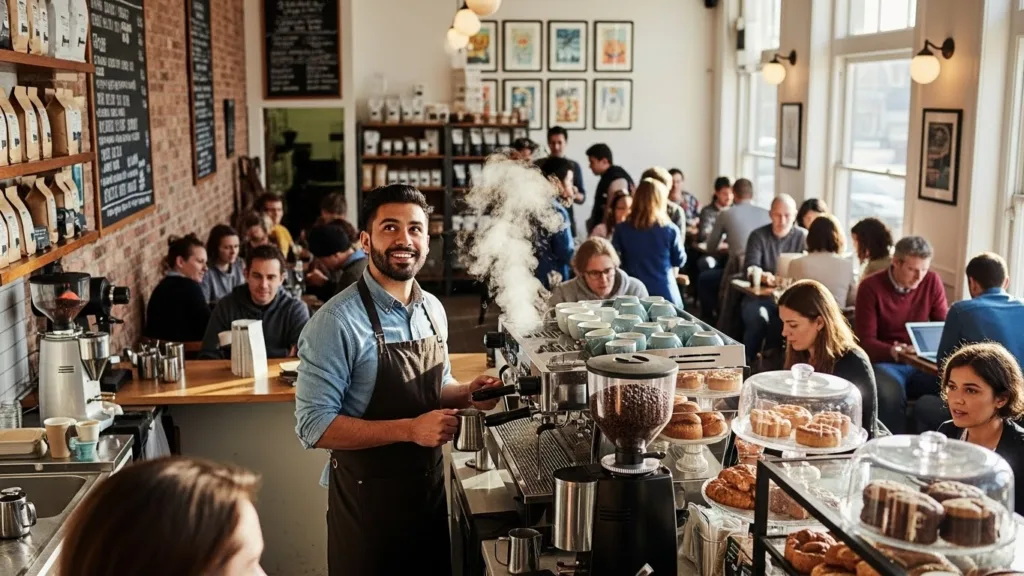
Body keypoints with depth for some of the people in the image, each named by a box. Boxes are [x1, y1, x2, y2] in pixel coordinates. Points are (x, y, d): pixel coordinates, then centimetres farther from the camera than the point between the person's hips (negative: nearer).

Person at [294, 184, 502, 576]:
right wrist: (409, 429, -27)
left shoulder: (433, 309, 2)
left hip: (430, 487, 7)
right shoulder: (337, 322, -19)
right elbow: (314, 426, -21)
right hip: (367, 499, -6)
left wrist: (464, 394, -5)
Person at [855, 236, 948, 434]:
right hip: (884, 362, -3)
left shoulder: (932, 282, 3)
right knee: (890, 392, -37)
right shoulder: (871, 287, -6)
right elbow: (865, 340, -7)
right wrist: (892, 351, -29)